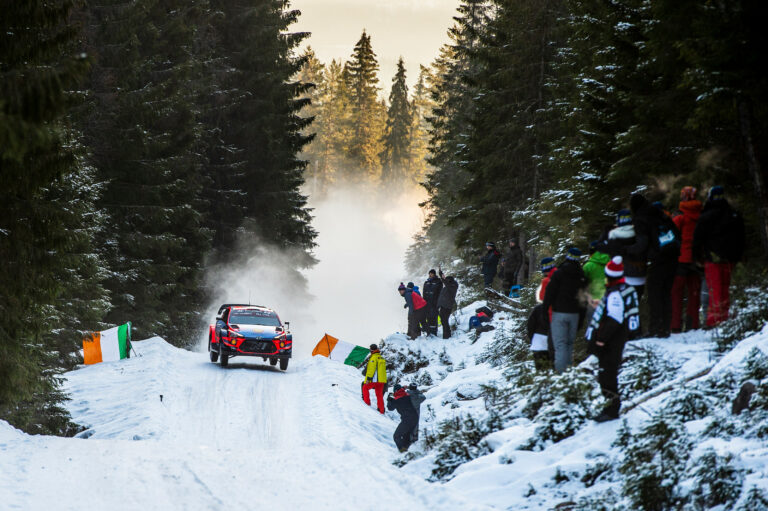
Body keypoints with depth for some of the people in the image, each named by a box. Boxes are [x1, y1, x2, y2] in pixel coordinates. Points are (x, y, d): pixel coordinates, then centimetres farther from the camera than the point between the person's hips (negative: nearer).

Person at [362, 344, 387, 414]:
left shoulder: (374, 357, -10)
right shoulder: (382, 358, 16)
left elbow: (371, 369, -18)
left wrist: (368, 379, -17)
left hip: (374, 380, -7)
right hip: (382, 380, 7)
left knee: (365, 388, 14)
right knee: (379, 395, 11)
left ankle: (367, 403, 9)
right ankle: (381, 410, 8)